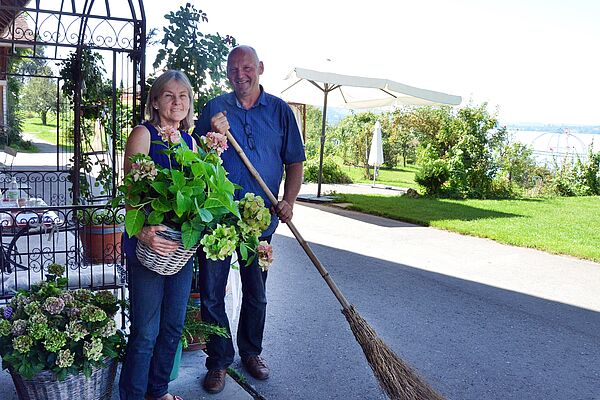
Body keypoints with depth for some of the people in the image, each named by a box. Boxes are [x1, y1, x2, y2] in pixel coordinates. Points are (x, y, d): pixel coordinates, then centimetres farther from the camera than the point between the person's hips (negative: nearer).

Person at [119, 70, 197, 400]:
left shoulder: (189, 142, 12)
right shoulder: (143, 134, -7)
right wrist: (142, 232, -29)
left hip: (182, 244, 7)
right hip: (147, 244, -6)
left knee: (173, 326, 17)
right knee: (145, 332, 1)